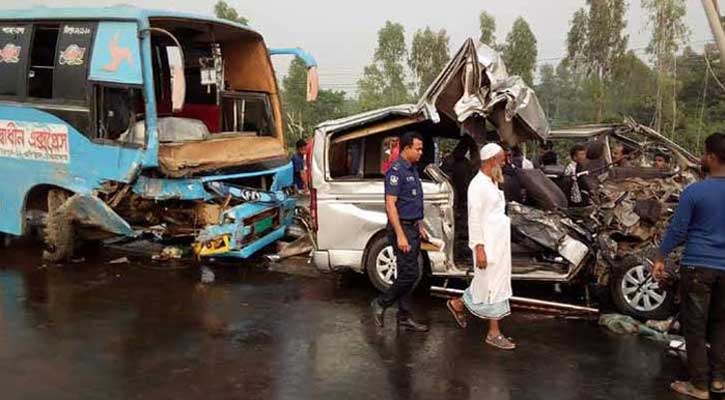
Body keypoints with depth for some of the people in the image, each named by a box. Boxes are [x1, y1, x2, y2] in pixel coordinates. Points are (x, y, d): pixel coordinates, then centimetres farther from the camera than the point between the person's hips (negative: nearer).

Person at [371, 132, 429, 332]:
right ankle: (381, 303, 7)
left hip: (412, 227, 9)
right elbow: (390, 205, -20)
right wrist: (400, 235, -24)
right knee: (410, 273, -9)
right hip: (401, 227, -9)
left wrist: (419, 227, 21)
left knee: (407, 274, 11)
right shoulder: (396, 171, -15)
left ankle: (404, 317, 17)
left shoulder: (412, 170, 15)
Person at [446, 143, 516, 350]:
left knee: (489, 284, 16)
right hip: (488, 244, -10)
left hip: (500, 243, 10)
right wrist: (479, 248, -22)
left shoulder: (491, 183, 14)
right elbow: (475, 219, -19)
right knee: (492, 286, -1)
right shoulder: (478, 185, -16)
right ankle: (494, 333, 10)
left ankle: (458, 304, 34)